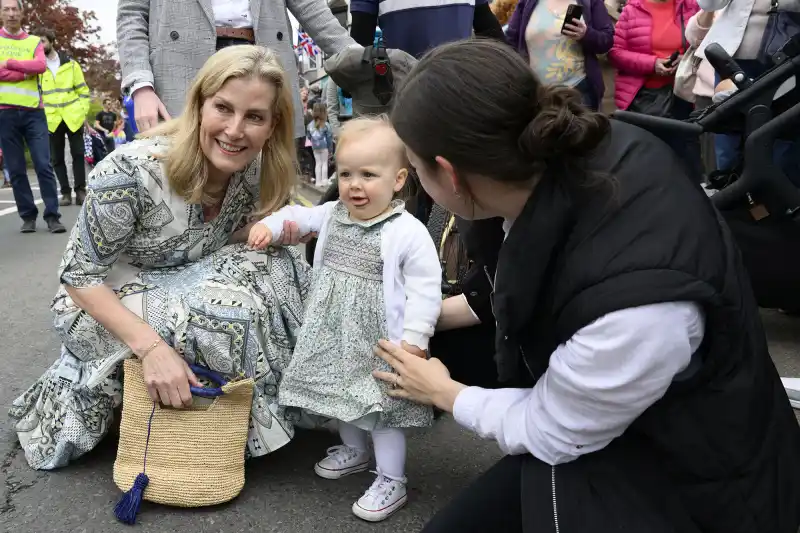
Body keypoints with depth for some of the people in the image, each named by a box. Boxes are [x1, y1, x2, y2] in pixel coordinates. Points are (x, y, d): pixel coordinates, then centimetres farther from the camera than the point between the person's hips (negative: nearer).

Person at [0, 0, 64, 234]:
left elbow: (40, 66, -8)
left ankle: (52, 215, -1)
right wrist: (26, 72, -8)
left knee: (43, 165, -5)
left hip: (33, 112, 0)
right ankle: (28, 216, 10)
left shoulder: (34, 41, 11)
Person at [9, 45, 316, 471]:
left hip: (185, 288, 6)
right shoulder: (133, 170, -30)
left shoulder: (257, 172, -12)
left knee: (277, 268, -18)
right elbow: (79, 275, -22)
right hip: (105, 307, -5)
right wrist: (151, 346, -35)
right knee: (229, 310, -30)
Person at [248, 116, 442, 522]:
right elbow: (298, 216, 18)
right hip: (334, 336, 7)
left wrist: (414, 338, -23)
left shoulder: (408, 232, -20)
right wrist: (269, 224, 0)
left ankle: (392, 481, 21)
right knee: (341, 395, 24)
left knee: (380, 407, 3)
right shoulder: (332, 215, 1)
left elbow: (425, 289, -19)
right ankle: (353, 451, 49)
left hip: (378, 342, -7)